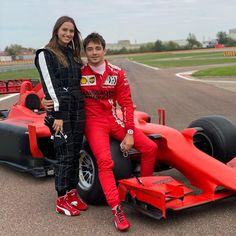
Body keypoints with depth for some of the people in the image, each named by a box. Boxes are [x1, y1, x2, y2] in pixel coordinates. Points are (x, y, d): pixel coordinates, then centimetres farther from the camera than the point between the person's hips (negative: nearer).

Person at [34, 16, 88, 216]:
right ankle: (61, 200, 5)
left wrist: (85, 109, 12)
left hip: (79, 109, 6)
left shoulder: (74, 55, 16)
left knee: (75, 153, 9)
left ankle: (72, 194, 21)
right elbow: (49, 86, -11)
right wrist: (57, 115, -17)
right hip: (59, 111, -6)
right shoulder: (45, 54, -3)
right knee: (65, 155, -5)